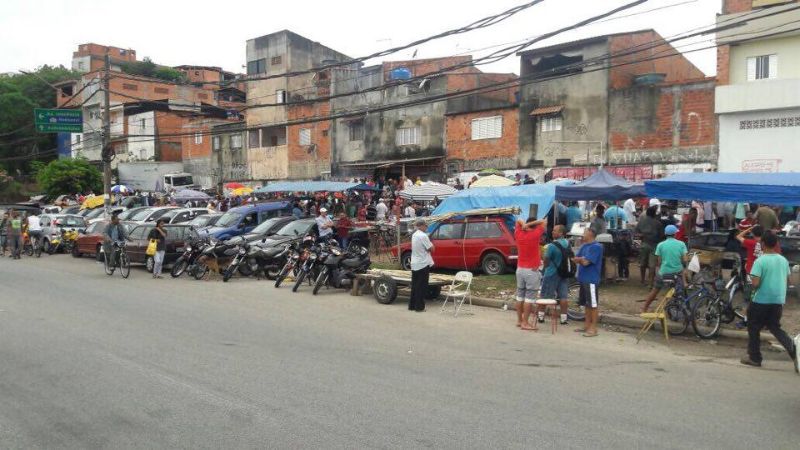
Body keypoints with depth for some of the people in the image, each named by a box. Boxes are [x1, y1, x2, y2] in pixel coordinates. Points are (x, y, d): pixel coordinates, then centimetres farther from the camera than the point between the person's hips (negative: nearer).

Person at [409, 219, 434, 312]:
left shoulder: (414, 235, 10)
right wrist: (430, 243, 3)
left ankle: (412, 305, 17)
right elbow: (431, 248, -15)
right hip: (423, 264, -8)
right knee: (421, 286, -1)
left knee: (414, 286, 13)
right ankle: (419, 306, 2)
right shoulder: (423, 236, -16)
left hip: (414, 264, 8)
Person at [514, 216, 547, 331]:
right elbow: (545, 221, -5)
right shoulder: (535, 235, -12)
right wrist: (532, 223, -10)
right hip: (532, 271, -6)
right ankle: (525, 323, -4)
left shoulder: (519, 234, 1)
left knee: (520, 295, 12)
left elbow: (518, 221, 18)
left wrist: (524, 224, -2)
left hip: (520, 269, 6)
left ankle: (519, 320, 20)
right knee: (530, 297, -3)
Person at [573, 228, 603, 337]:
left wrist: (579, 259, 1)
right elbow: (577, 259, 11)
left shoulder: (596, 247, -13)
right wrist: (581, 259, -10)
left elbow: (586, 262, -18)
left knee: (593, 304, -3)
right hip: (583, 279, 9)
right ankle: (587, 325, 25)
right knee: (586, 303, 16)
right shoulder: (584, 246, 14)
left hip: (591, 280, -9)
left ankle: (593, 328, 1)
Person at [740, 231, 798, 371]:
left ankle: (754, 357, 17)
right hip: (778, 300, 6)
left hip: (761, 300, -6)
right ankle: (794, 351, -5)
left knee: (754, 328, 11)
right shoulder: (783, 260, 4)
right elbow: (787, 280, 14)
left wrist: (754, 287, 1)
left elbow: (755, 283, -20)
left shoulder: (760, 261, -15)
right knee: (775, 327, 17)